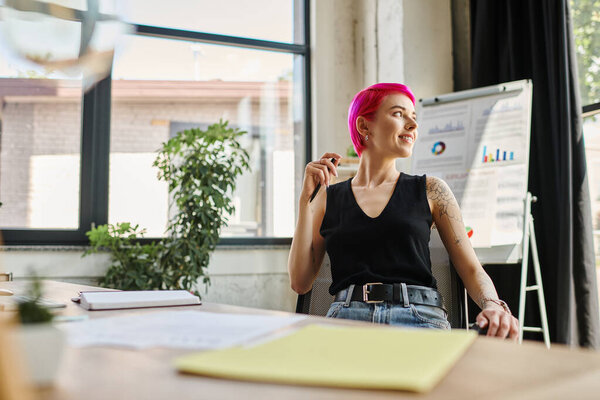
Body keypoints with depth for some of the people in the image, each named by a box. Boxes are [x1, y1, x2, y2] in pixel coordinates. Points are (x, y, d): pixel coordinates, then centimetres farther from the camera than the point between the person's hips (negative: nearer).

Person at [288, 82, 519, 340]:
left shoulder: (431, 191, 15)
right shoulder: (328, 198, 15)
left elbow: (471, 269, 12)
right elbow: (300, 282, 9)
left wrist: (493, 306, -12)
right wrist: (306, 198, 6)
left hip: (419, 319, 0)